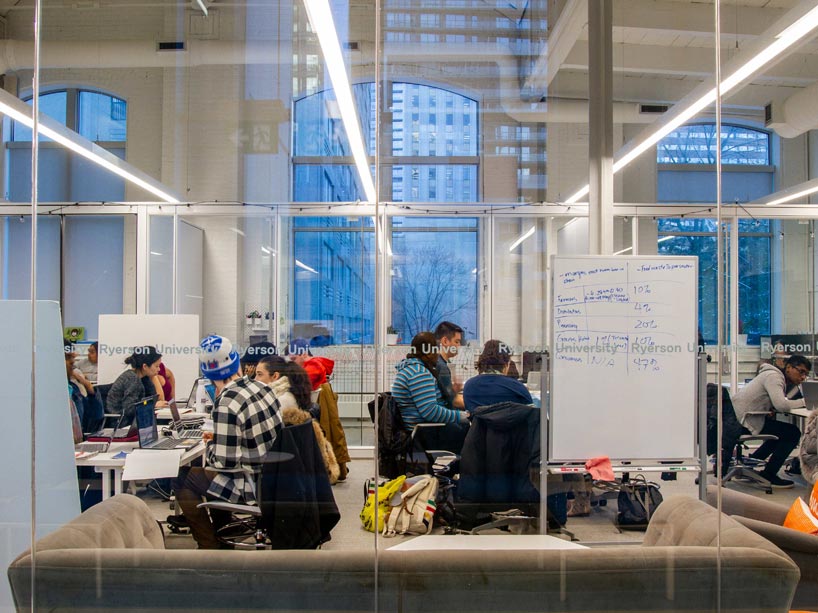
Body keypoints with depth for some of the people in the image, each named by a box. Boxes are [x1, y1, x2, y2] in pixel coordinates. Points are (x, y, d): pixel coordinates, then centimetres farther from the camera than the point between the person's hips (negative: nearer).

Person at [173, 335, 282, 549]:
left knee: (181, 480, 5)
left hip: (253, 486, -8)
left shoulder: (226, 404, -24)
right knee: (215, 474, 30)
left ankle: (210, 546, 13)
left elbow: (225, 461, -23)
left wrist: (210, 447, -2)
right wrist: (218, 438, 15)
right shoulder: (262, 387, 0)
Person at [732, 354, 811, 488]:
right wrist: (804, 401, -13)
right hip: (745, 419, -10)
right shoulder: (773, 377, -15)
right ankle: (769, 475, -1)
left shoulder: (782, 379, 18)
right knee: (793, 433, -8)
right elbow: (781, 405, -27)